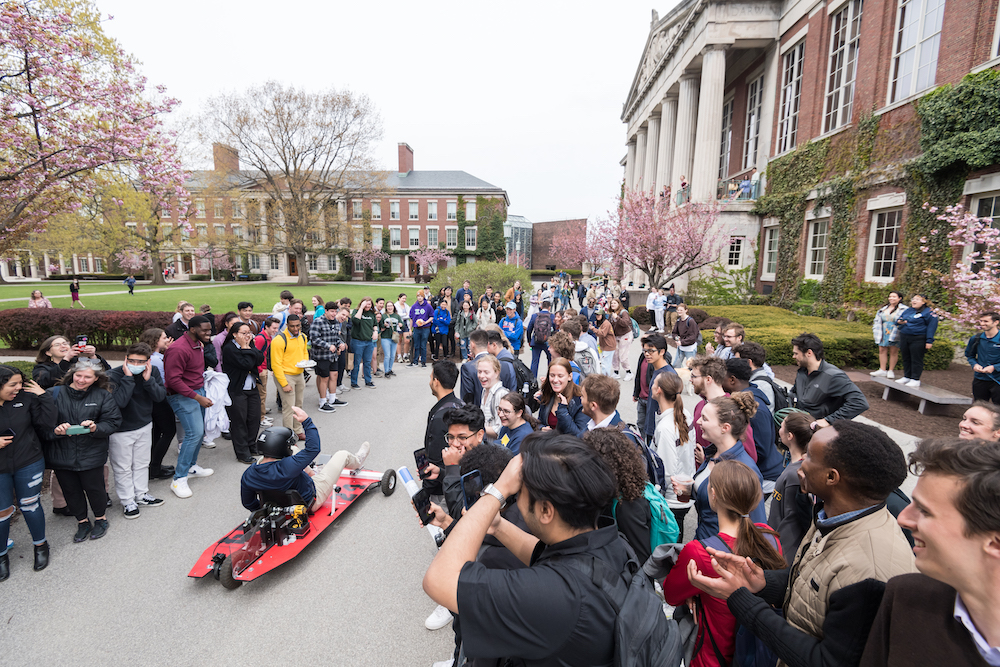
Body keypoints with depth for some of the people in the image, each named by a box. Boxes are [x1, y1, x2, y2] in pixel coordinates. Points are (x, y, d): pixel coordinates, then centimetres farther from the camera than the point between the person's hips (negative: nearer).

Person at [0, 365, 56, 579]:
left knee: (30, 505, 15)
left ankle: (40, 546, 35)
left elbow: (47, 425, -10)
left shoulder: (26, 399, -10)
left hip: (29, 465, 1)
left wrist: (44, 397, -15)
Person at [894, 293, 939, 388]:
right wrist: (899, 322, -2)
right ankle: (907, 377, 20)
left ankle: (915, 379, 4)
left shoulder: (928, 312, -4)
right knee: (906, 358, 11)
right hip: (904, 338, 6)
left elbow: (932, 327, -9)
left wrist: (929, 341, -15)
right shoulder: (907, 311, 15)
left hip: (918, 340, -6)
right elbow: (898, 319, 25)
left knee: (916, 359, -2)